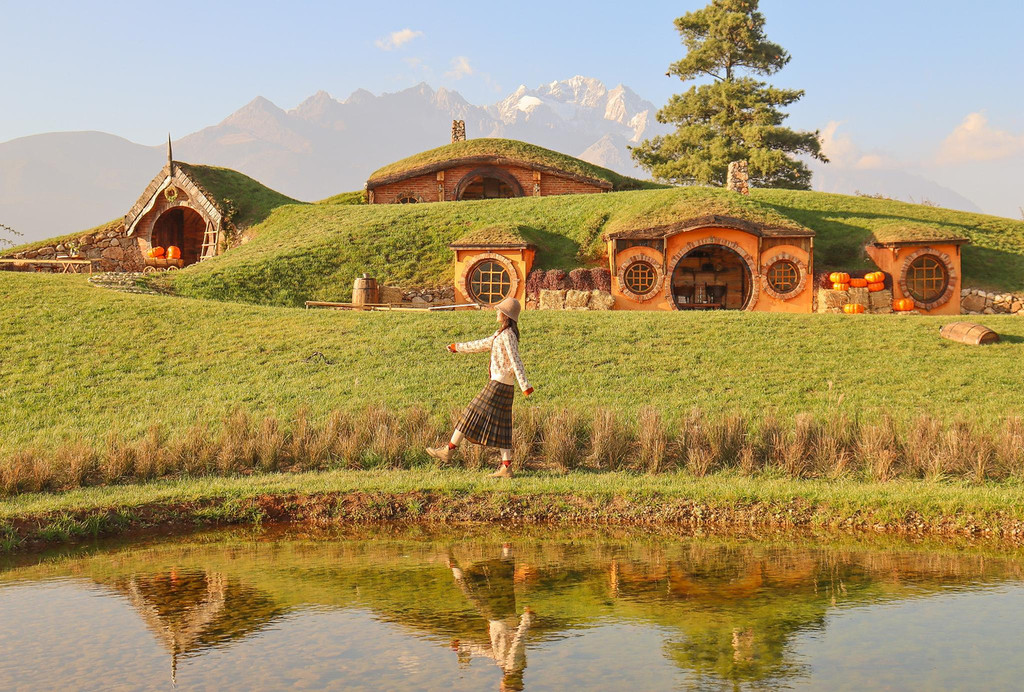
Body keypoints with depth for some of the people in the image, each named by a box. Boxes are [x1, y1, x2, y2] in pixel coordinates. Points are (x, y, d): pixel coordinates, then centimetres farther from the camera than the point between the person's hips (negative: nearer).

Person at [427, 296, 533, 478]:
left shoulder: (508, 335, -13)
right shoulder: (501, 333, 17)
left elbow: (515, 361, -21)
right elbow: (482, 345, 29)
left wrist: (525, 385, -27)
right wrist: (458, 347, 37)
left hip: (498, 385, -9)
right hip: (505, 387, 9)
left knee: (473, 415, -2)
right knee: (501, 426, 6)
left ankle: (449, 450, 5)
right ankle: (506, 467, 4)